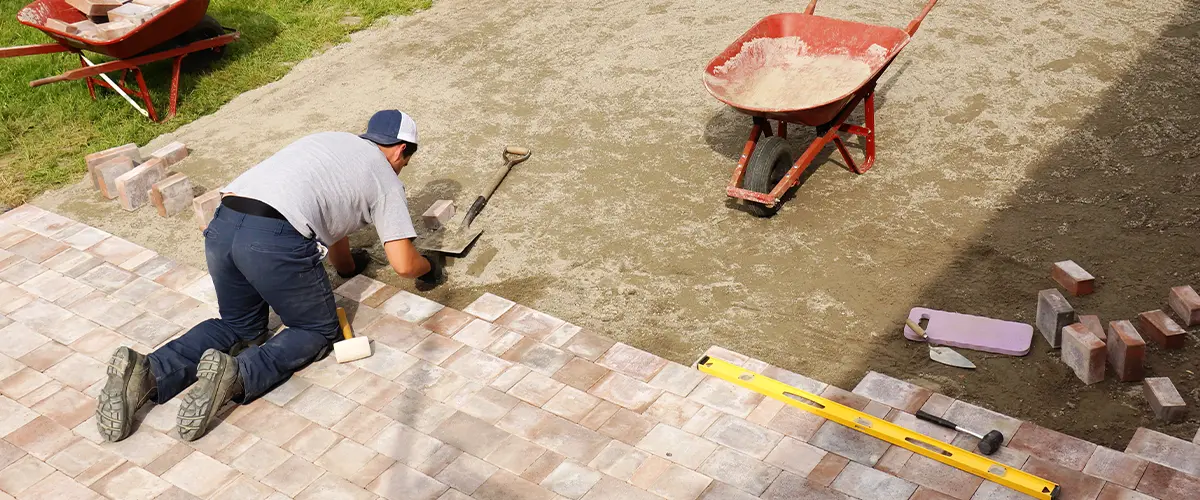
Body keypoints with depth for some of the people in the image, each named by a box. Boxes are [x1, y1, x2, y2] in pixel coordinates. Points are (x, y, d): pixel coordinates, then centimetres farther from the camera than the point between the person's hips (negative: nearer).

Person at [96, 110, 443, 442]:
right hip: (277, 241, -7)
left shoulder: (331, 140, 33)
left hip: (222, 225, 7)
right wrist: (430, 267, 30)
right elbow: (403, 264, 8)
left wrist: (348, 264, 59)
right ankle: (237, 376, -14)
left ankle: (147, 373, 2)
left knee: (239, 326, 26)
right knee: (318, 332, 15)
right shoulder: (385, 178, 14)